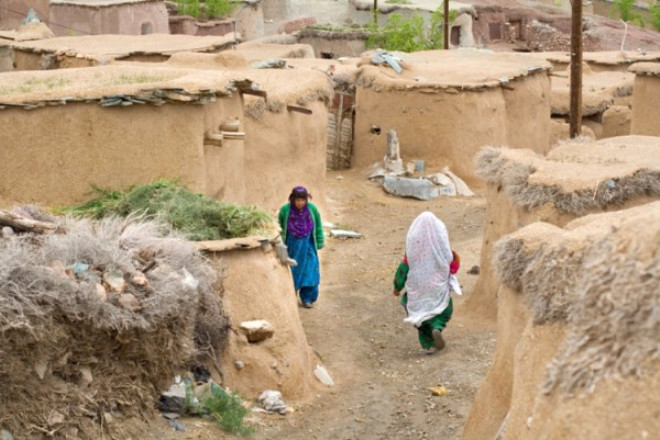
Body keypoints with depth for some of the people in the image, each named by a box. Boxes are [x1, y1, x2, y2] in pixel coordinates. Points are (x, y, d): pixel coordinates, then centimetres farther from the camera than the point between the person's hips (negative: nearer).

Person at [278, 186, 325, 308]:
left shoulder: (312, 209, -13)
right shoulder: (285, 210, -15)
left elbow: (318, 227, 0)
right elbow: (280, 228, -2)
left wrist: (320, 243, 4)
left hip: (307, 246, 1)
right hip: (291, 246, 0)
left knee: (309, 272, -1)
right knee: (290, 272, 10)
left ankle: (307, 298, 11)